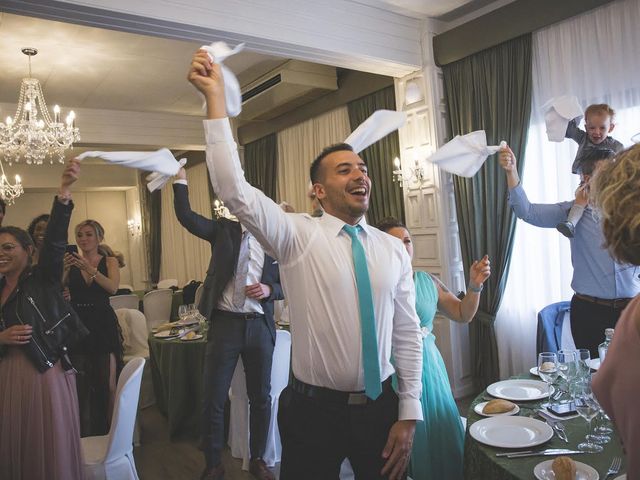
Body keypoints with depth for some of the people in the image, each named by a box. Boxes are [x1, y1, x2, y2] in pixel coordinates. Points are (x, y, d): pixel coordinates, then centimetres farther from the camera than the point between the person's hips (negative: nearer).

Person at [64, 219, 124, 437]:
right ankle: (85, 434, 19)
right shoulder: (70, 262, 8)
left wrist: (89, 268, -24)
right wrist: (64, 269, -19)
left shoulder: (109, 262, 4)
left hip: (103, 326, -1)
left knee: (108, 383, -1)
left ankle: (111, 431, 12)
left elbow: (113, 288, -14)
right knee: (81, 385, 5)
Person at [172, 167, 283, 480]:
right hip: (225, 324, -1)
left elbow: (286, 285, 8)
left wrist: (269, 289, -11)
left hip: (260, 326, 1)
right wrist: (181, 179, -12)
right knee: (213, 399, 5)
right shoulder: (223, 229, 4)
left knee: (261, 398, 12)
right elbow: (186, 216, -7)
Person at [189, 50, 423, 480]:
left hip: (380, 407, 3)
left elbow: (408, 333, 2)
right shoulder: (298, 236, -8)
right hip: (313, 410, -2)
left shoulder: (393, 249, 1)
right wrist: (215, 97, -25)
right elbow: (234, 190, -22)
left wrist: (409, 414, 0)